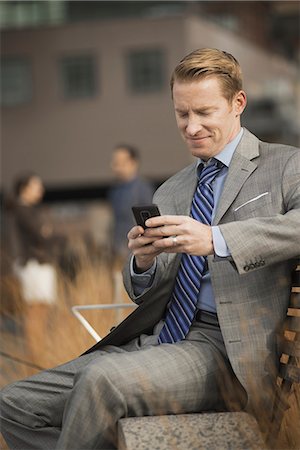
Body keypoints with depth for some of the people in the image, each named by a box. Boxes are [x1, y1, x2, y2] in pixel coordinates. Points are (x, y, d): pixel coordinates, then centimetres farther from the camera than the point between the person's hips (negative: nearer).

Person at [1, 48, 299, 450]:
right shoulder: (170, 193, 21)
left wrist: (217, 240, -29)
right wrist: (142, 262, -2)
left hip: (226, 349, -7)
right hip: (154, 338, 7)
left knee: (102, 380, -32)